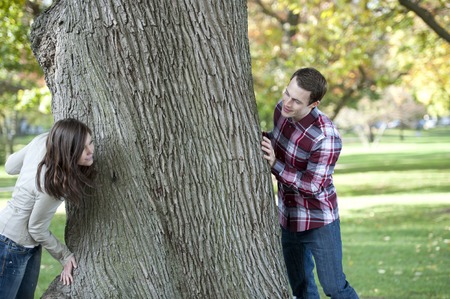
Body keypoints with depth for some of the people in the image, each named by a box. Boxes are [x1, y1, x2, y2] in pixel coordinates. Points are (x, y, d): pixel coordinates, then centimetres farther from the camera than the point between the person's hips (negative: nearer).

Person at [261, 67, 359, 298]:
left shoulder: (326, 137, -30)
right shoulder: (282, 108, -8)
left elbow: (312, 185, -26)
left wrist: (275, 165, -34)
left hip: (318, 220, -7)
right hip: (288, 216, 7)